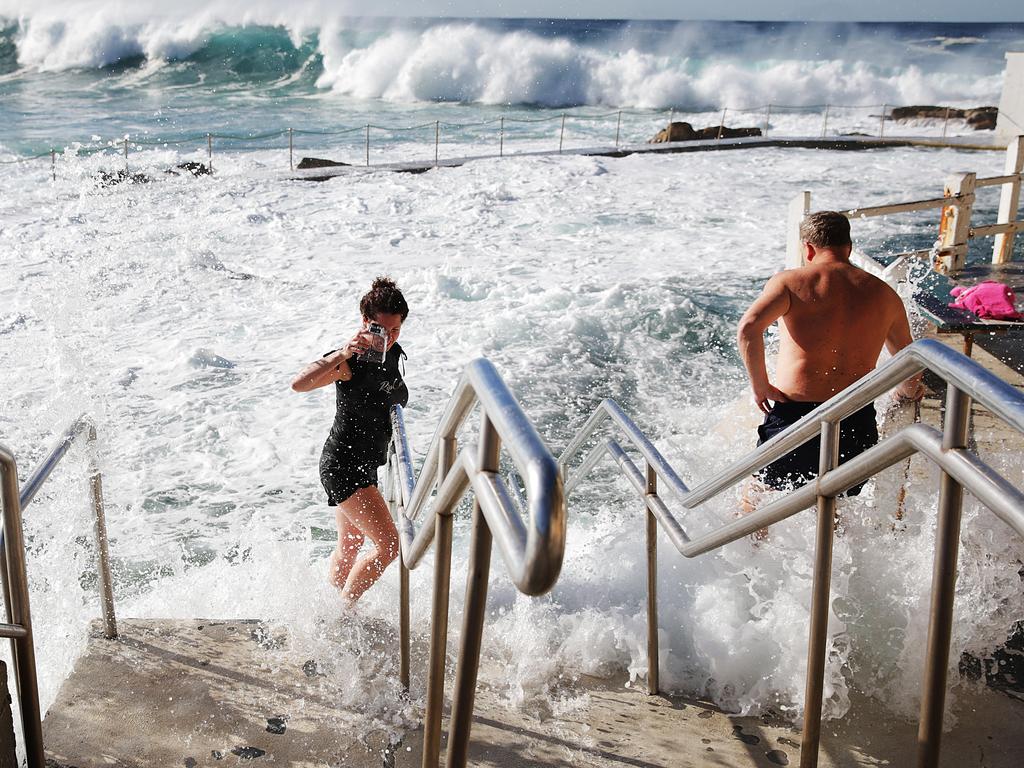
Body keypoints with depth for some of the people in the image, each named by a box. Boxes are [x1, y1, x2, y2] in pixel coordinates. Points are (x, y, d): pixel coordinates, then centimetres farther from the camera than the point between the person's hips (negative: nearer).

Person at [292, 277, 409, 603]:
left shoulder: (393, 355, 6)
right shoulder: (350, 360, -19)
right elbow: (298, 384, -36)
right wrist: (342, 354, -42)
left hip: (366, 466, 9)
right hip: (342, 463, -9)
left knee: (349, 547, 20)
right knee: (388, 544, -14)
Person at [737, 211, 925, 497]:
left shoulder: (790, 281, -2)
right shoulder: (883, 294, 9)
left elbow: (748, 328, -20)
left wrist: (760, 386, -8)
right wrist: (906, 392, 41)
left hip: (794, 416, -3)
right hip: (857, 424, 3)